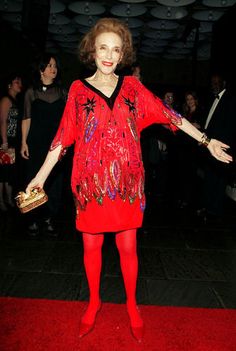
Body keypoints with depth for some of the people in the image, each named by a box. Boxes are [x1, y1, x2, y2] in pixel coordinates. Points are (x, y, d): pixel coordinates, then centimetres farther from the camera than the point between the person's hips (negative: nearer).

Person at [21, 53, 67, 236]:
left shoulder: (62, 92, 12)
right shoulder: (31, 92, 7)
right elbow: (27, 119, 4)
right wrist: (24, 142, -4)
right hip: (36, 143, -1)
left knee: (55, 181, 0)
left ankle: (49, 219, 12)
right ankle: (33, 220, 10)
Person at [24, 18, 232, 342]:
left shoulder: (132, 87, 4)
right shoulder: (78, 89, 1)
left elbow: (168, 115, 5)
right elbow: (64, 136, 1)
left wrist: (206, 141, 3)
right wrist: (41, 176, -3)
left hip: (127, 182, 1)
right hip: (91, 182, 0)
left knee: (128, 247, 8)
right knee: (91, 245, 12)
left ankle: (132, 304, 32)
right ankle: (94, 302, 36)